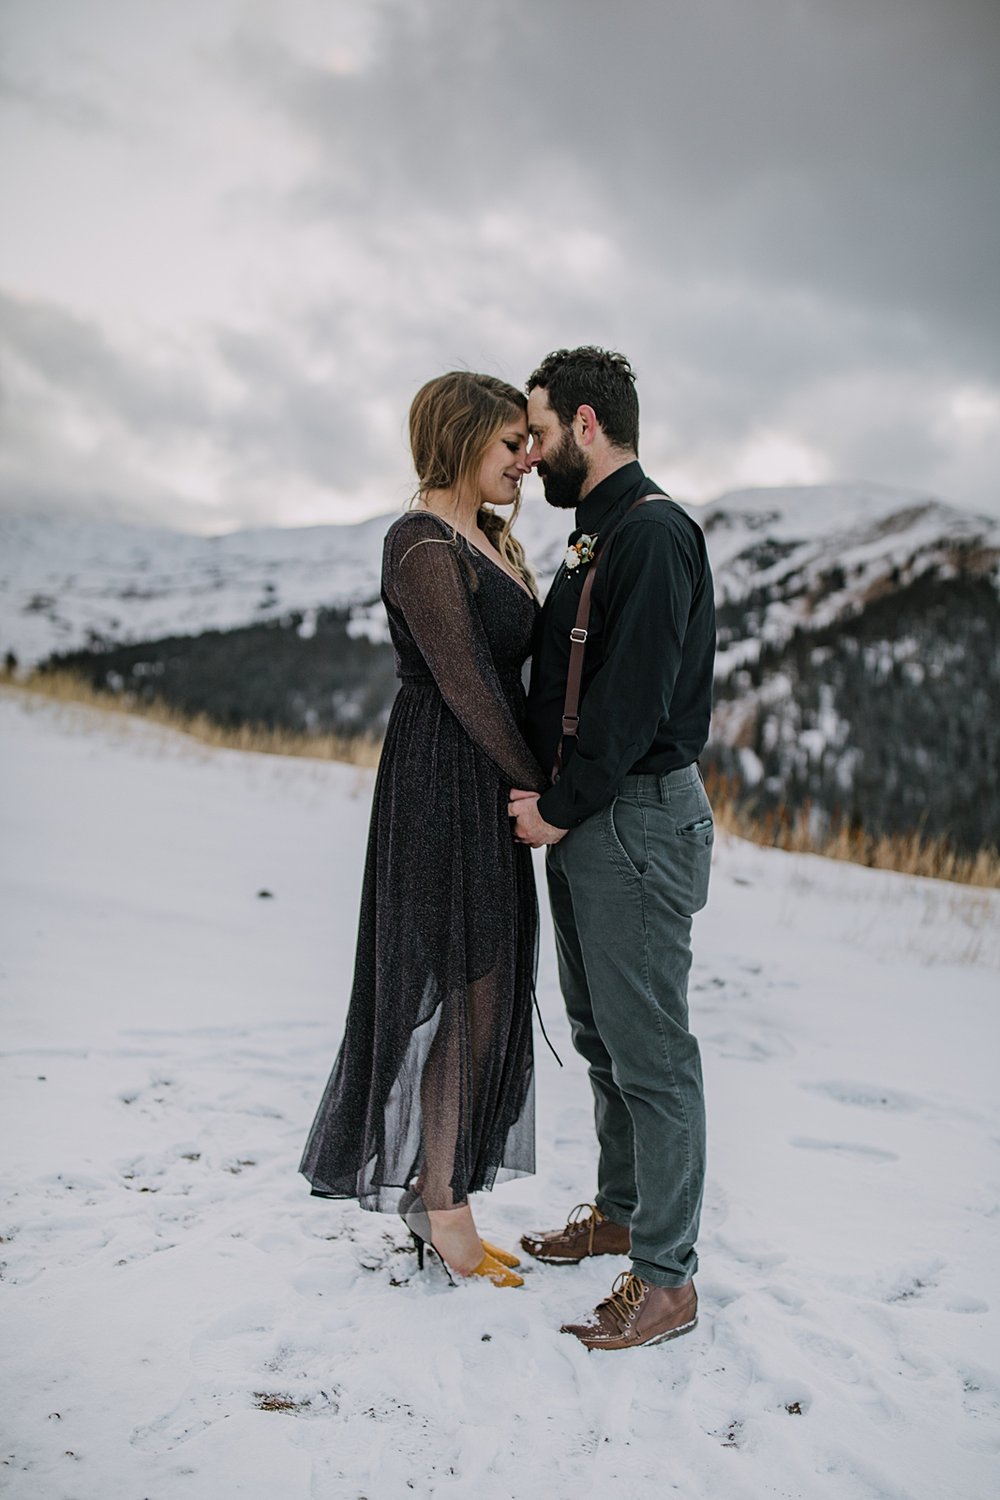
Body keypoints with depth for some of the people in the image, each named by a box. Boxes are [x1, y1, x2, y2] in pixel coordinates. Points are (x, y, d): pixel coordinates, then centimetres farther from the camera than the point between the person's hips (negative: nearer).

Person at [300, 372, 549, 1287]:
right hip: (446, 787, -10)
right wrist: (538, 784, -11)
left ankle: (432, 1189, 28)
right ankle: (442, 1208, 17)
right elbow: (466, 684, -17)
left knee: (480, 986, 14)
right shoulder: (426, 546, -15)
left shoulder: (483, 538, 16)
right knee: (461, 987, 0)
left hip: (489, 784, 10)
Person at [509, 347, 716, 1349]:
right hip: (583, 821, 10)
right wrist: (539, 791, 5)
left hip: (638, 819, -10)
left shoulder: (653, 534, -15)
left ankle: (665, 1277, 11)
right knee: (598, 1033, 19)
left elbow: (632, 700, -21)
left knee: (650, 1052, -1)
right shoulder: (594, 537, 17)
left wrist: (561, 808, -14)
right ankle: (619, 1212, 35)